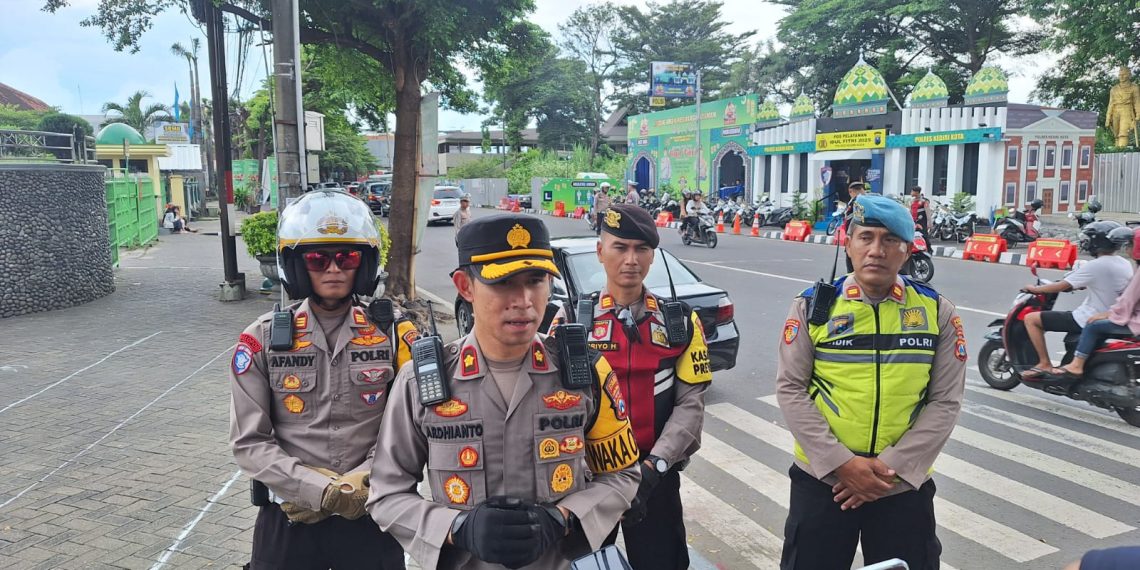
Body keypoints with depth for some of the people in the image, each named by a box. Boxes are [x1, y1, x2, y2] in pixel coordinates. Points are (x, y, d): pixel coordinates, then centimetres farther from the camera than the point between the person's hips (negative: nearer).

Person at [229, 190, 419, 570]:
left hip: (370, 519, 0)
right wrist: (324, 491, -16)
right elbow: (249, 443, -6)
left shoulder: (393, 336, -3)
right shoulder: (263, 340, -4)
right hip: (287, 520, 0)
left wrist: (359, 486, -17)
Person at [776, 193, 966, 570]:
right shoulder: (813, 306, -4)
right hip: (822, 478, 0)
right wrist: (840, 462, -14)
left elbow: (945, 401, -3)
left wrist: (892, 466, -12)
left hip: (904, 485, 1)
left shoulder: (938, 312, -1)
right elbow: (790, 389, -6)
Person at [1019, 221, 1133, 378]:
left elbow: (1060, 287, -17)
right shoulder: (1125, 264, 4)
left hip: (1088, 321, -9)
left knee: (1031, 319, -5)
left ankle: (1045, 364, -1)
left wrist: (1034, 288, -2)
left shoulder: (1095, 266, -21)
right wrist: (1078, 285, 27)